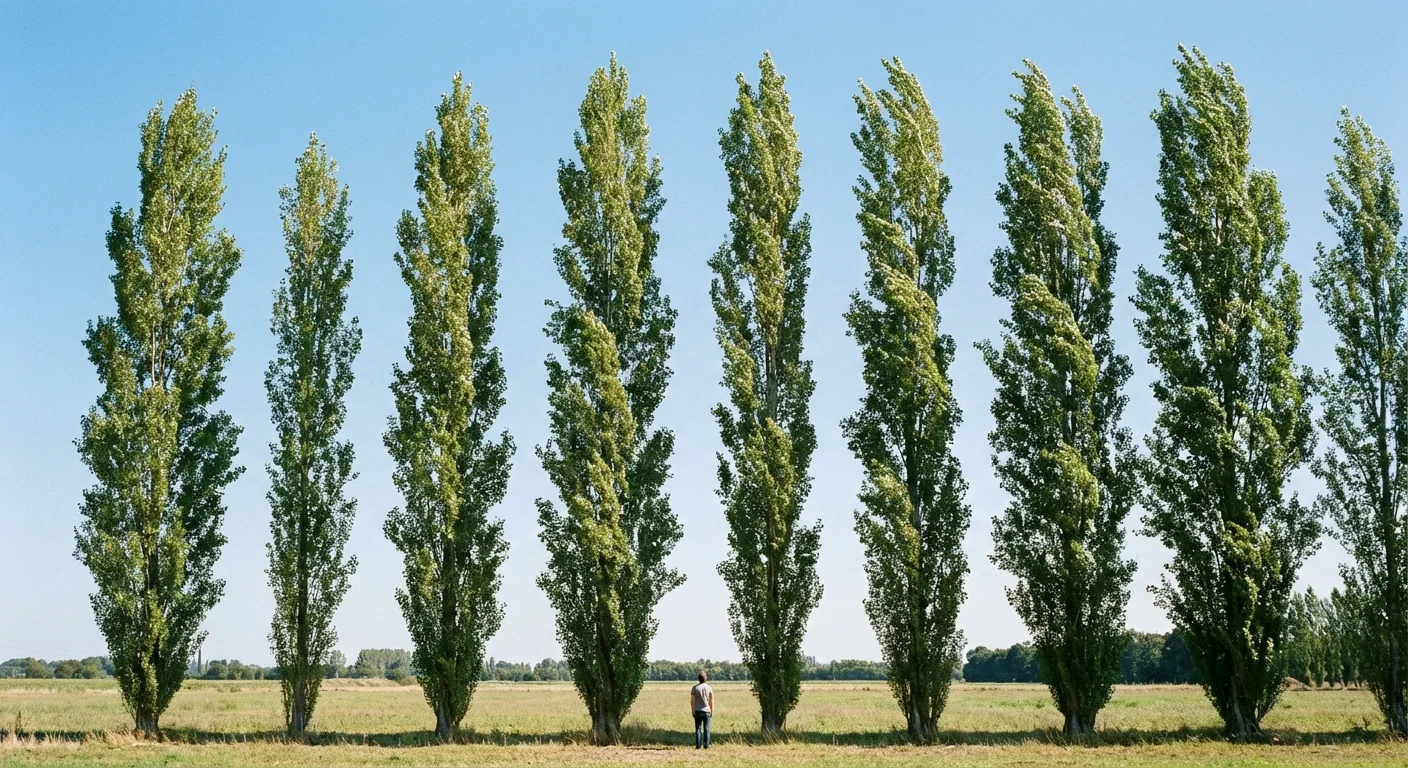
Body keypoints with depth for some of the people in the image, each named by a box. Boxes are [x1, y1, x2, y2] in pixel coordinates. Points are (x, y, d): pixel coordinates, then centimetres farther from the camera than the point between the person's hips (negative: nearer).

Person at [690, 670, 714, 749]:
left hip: (698, 711, 0)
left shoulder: (695, 688, -3)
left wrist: (693, 711, 6)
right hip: (706, 711, 0)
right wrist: (712, 712, 7)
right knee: (706, 729, 4)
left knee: (698, 729, 4)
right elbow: (711, 701, -1)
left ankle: (698, 745, 1)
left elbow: (692, 701, -2)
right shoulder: (709, 688, -3)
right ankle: (706, 745, 2)